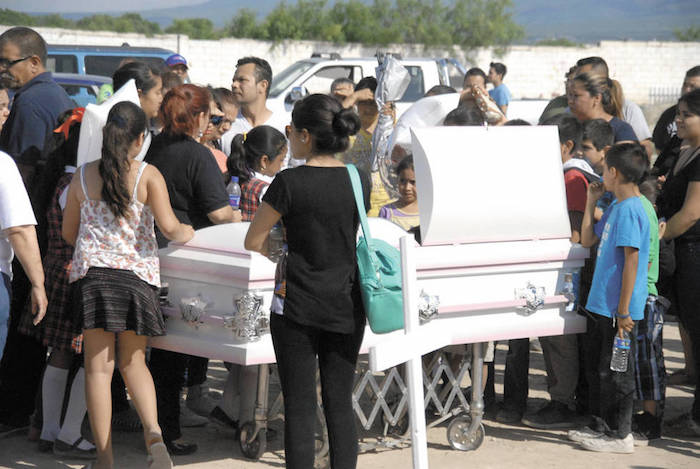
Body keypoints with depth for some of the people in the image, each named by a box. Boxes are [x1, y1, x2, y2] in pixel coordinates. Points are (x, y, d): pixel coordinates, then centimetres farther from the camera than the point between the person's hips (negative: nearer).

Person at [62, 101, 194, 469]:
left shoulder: (83, 176, 5)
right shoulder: (148, 175, -3)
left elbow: (68, 232, 13)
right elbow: (169, 227, -10)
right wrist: (186, 233, 12)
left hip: (91, 273, 0)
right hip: (136, 273, 0)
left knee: (98, 366, 3)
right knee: (133, 362, 13)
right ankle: (153, 433, -10)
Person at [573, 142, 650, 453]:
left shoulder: (629, 210, -19)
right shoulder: (615, 207, 11)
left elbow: (632, 261, -21)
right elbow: (587, 240, 19)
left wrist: (623, 311, -21)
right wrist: (591, 202, 12)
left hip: (619, 310, -10)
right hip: (600, 305, 10)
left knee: (615, 371, 0)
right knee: (596, 367, 17)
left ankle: (620, 435, 10)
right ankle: (603, 425, 29)